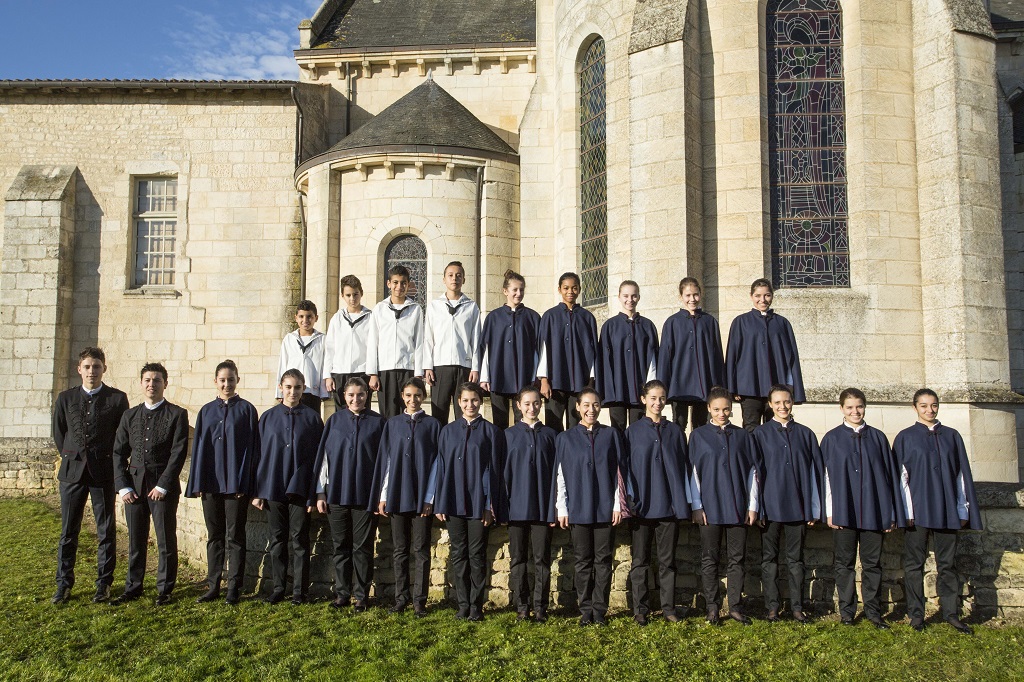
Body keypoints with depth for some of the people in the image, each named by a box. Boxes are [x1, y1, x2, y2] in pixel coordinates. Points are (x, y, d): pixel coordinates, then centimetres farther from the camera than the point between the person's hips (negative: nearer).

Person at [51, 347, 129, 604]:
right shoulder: (65, 398, 6)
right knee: (68, 531, 8)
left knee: (106, 531, 5)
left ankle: (104, 583, 15)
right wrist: (72, 457, 10)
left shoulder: (117, 398, -1)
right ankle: (64, 584, 18)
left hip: (104, 473, -2)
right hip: (72, 471, 2)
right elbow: (58, 433, 15)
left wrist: (110, 461, 2)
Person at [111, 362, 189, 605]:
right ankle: (133, 588, 23)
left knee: (166, 541, 2)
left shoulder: (177, 414, -1)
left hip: (164, 487, -4)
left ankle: (164, 590, 13)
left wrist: (163, 485, -12)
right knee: (135, 541, 11)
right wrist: (123, 486, 0)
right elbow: (119, 453, 10)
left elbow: (178, 453, -7)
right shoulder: (130, 416, 12)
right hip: (134, 487, 4)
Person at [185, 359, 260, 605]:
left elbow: (252, 447, -4)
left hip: (236, 483, -4)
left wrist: (244, 482, -10)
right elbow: (199, 447, 9)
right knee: (214, 535, 10)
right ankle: (213, 586, 19)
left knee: (235, 536, 2)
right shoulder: (206, 411, 9)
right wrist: (197, 482, 2)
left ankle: (234, 588, 8)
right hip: (211, 481, 4)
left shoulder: (246, 409, -1)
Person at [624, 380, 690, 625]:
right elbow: (627, 467, 2)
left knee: (667, 560, 7)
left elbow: (683, 467, 10)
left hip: (669, 504, 2)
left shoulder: (675, 431, 9)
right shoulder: (633, 431, 3)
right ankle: (640, 610, 12)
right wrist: (629, 501, -5)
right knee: (640, 561, 5)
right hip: (642, 504, -1)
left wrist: (684, 502, 5)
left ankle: (668, 607, 15)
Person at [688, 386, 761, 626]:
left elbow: (753, 471, 8)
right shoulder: (698, 435, 2)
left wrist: (752, 506, 2)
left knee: (737, 559, 6)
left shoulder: (742, 436, 7)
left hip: (737, 507, 2)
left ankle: (735, 607, 15)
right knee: (709, 560, 4)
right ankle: (712, 607, 13)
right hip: (710, 507, -1)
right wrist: (697, 506, -5)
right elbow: (693, 472, 0)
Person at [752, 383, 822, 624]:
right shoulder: (760, 434, 2)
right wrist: (756, 507, -4)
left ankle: (797, 607, 15)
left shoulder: (805, 434, 7)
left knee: (796, 559, 8)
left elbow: (814, 471, 6)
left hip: (797, 507, 1)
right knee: (769, 558, 5)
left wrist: (814, 509, 1)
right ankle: (772, 607, 13)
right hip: (771, 506, -1)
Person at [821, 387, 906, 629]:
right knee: (845, 563, 6)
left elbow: (890, 475, 7)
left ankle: (873, 612, 17)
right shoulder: (832, 438, 2)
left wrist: (892, 513, 3)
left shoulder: (877, 437, 6)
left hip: (873, 511, 1)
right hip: (843, 510, -1)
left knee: (872, 563, 7)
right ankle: (846, 613, 14)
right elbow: (827, 476, 0)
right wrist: (830, 511, -6)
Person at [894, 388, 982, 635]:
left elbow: (961, 474, 8)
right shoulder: (905, 438, 2)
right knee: (914, 565, 3)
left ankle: (951, 613, 17)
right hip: (918, 510, -2)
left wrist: (963, 511, 3)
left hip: (947, 510, 2)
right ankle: (916, 615, 10)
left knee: (947, 564, 8)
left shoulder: (951, 436, 9)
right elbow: (901, 477, -1)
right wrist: (907, 511, -8)